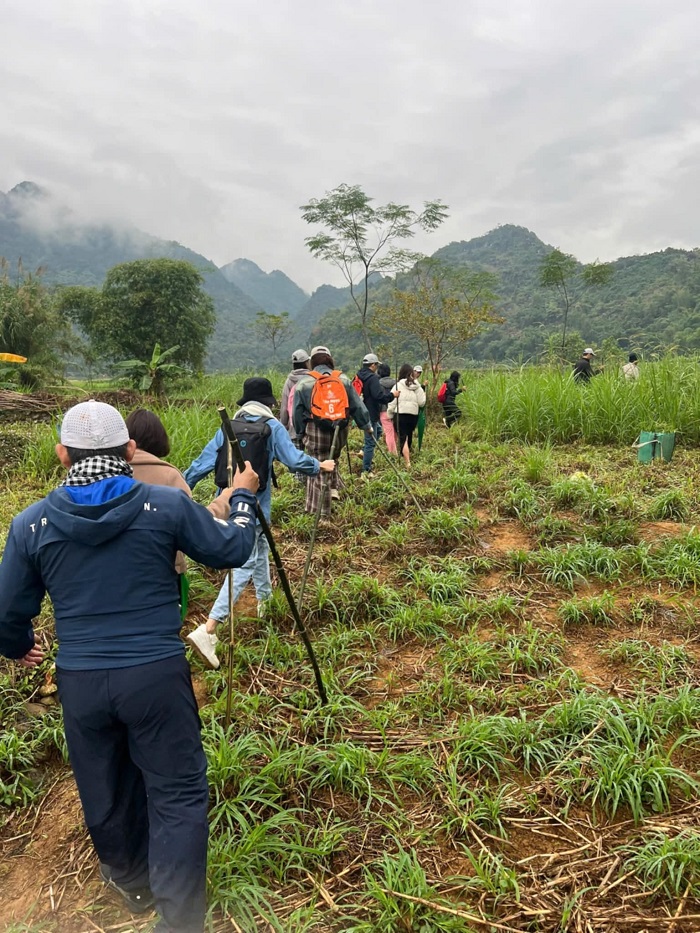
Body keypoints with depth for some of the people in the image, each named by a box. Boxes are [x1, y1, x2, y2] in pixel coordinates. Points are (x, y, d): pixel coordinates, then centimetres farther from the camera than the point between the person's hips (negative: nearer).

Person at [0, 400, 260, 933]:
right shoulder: (166, 504, -11)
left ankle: (134, 884, 48)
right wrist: (243, 497, 19)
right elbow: (233, 550, 1)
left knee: (104, 794, 24)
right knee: (178, 794, 10)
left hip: (80, 682, 3)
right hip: (157, 674, -3)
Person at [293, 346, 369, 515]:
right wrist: (366, 425, 14)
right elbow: (357, 406, 4)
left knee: (318, 470, 5)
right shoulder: (343, 380, 2)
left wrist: (301, 432, 13)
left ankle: (321, 512, 9)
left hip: (315, 432, -2)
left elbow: (297, 413, 3)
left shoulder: (303, 384, -1)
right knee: (332, 459, 30)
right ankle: (334, 487, 17)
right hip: (339, 431, 2)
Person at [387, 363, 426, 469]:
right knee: (409, 437, 19)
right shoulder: (417, 386, 2)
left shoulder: (398, 385, -6)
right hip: (413, 415, 4)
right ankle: (407, 457, 31)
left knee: (403, 438, -4)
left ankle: (407, 462, -17)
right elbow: (422, 402, 1)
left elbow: (392, 402, -8)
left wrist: (390, 414, 2)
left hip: (401, 414, -4)